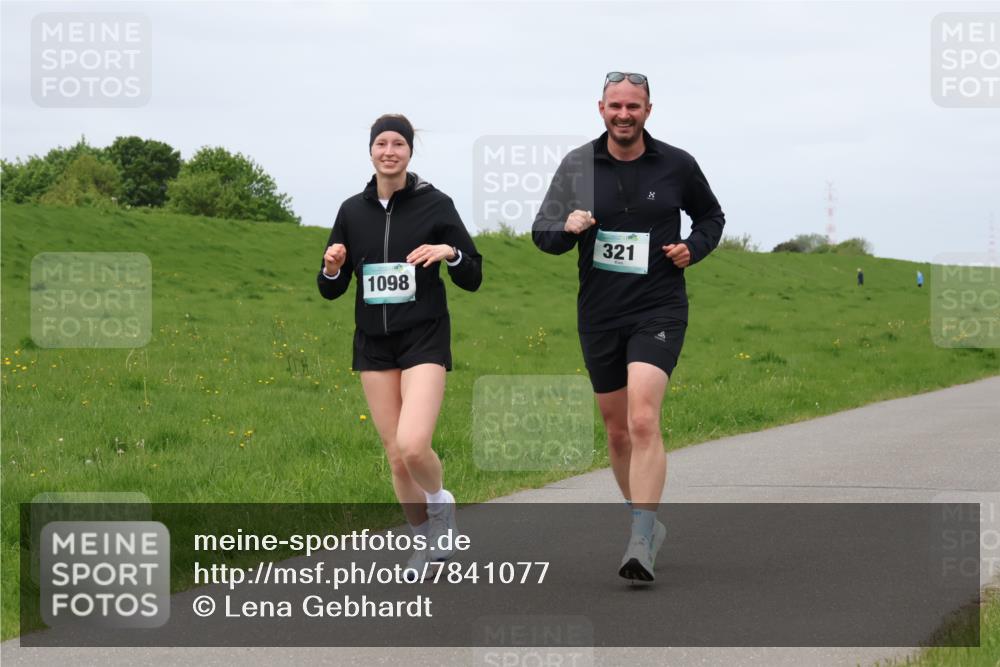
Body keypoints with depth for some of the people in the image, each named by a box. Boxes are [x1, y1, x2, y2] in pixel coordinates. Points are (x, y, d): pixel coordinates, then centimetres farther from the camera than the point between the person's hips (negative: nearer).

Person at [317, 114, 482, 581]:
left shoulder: (435, 205, -4)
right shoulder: (353, 211, 5)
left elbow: (473, 279, 1)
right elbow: (331, 290, 10)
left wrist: (451, 252, -19)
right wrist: (332, 267, -12)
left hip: (424, 337, -4)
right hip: (374, 344, 4)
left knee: (413, 445, -21)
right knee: (395, 454, 5)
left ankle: (441, 502, 11)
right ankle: (426, 541, 24)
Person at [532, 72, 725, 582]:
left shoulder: (677, 166, 0)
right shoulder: (577, 166, 2)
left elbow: (711, 217, 17)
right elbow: (542, 233, 4)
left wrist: (693, 248, -3)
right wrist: (567, 228, -18)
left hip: (659, 311, -3)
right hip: (599, 316, 3)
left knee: (643, 421, -20)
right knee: (617, 430, 11)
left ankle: (641, 543, -23)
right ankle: (648, 520, 32)